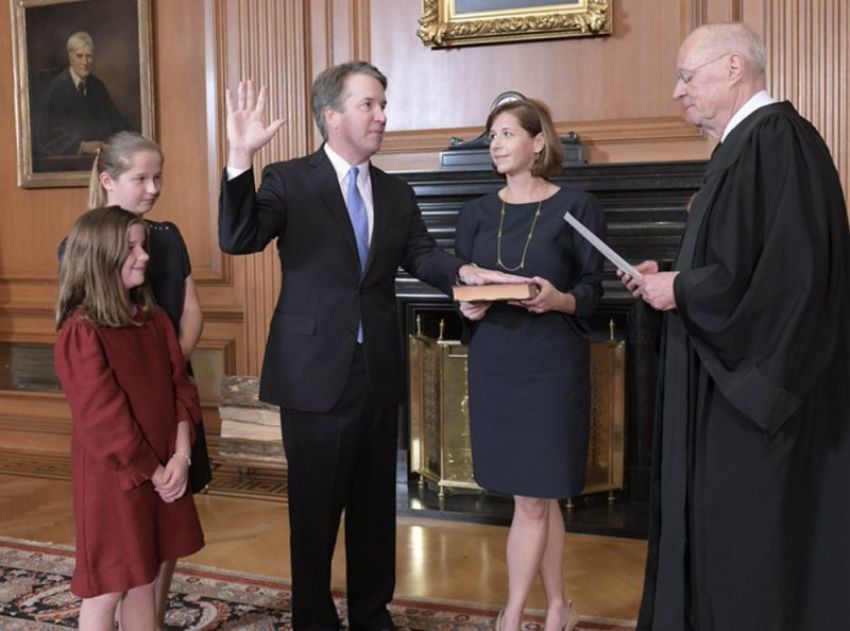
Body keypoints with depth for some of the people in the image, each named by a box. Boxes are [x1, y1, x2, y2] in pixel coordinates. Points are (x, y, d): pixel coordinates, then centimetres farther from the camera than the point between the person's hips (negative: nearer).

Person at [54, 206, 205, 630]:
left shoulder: (154, 319, 6)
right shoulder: (81, 333, -17)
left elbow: (179, 386, 4)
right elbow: (102, 419, -19)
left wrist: (180, 456, -8)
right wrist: (151, 471, -12)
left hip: (163, 473, 7)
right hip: (112, 477, -7)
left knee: (144, 579, 16)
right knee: (105, 589, 4)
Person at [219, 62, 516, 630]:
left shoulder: (397, 193, 9)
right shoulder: (288, 181, -6)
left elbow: (421, 254, -3)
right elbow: (238, 240, -19)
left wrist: (463, 271, -24)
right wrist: (240, 159, -31)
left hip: (379, 372, 5)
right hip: (316, 372, -5)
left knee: (376, 503, 17)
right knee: (315, 505, 10)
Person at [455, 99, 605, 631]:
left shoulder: (577, 207, -3)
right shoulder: (478, 213, 9)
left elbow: (593, 291, -3)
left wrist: (559, 300, -23)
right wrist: (467, 306, -11)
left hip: (552, 365, -4)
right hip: (493, 364, 4)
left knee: (532, 499, 1)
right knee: (539, 497, 12)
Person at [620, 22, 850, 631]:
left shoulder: (777, 140, -17)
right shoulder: (749, 142, 15)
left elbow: (784, 271, -26)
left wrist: (679, 290, -14)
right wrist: (672, 275, 7)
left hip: (757, 382, -10)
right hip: (734, 379, 10)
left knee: (752, 539, 1)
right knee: (722, 529, 16)